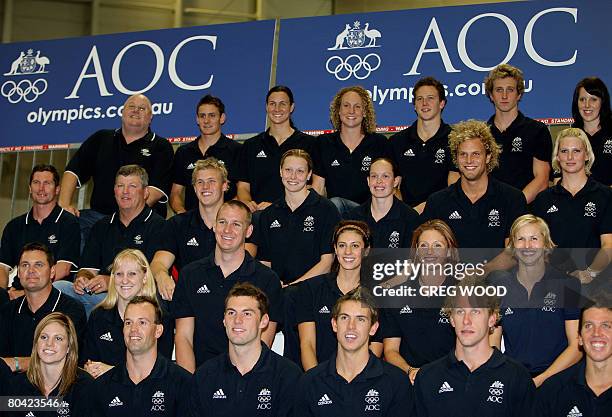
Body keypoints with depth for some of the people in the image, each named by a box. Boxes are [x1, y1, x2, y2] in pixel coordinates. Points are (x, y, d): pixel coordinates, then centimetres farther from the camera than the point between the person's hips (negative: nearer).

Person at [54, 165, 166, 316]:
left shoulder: (157, 226, 1)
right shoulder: (102, 226, 24)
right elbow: (88, 267, 17)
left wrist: (112, 282, -21)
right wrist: (82, 279, -8)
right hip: (93, 291, 6)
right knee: (57, 287, -20)